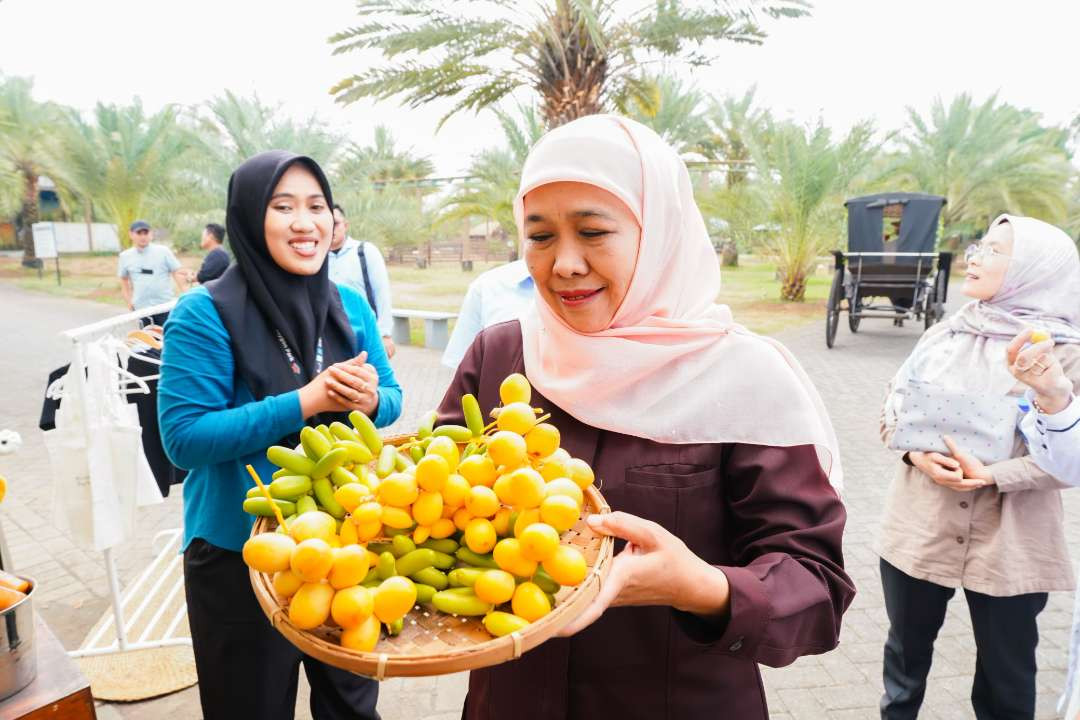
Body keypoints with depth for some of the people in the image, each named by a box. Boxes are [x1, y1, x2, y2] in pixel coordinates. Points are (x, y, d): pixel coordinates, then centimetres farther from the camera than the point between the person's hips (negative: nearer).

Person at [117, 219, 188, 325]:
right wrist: (129, 302, 12)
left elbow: (178, 273, -1)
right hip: (141, 308, 2)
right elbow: (124, 280, 19)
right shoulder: (125, 256, 7)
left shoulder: (163, 251, -1)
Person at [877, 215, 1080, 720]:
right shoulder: (949, 332, 2)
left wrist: (993, 475, -21)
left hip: (1008, 543, -3)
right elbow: (893, 407, 7)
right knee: (906, 651, 21)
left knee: (1006, 673, 16)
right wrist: (917, 453, -11)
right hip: (919, 527, 3)